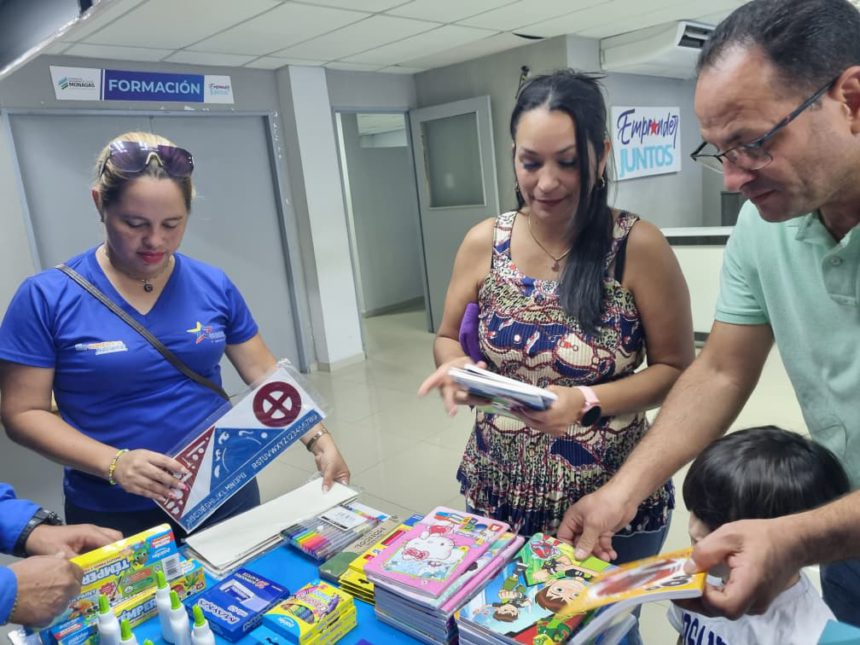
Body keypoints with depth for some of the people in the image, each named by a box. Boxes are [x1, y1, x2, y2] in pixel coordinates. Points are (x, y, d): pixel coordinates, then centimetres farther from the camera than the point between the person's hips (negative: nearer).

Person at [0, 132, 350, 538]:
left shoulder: (214, 286, -3)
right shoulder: (47, 297, -10)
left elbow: (266, 376, 0)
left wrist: (318, 440, -12)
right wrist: (113, 464, -22)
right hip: (113, 515, -2)